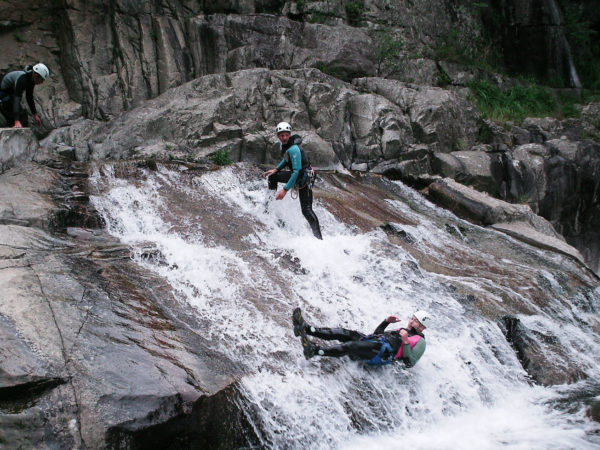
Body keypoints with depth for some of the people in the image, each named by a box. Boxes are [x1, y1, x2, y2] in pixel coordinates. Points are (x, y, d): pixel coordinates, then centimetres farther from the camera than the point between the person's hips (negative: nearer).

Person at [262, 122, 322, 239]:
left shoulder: (293, 149, -31)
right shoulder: (284, 145, 0)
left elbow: (297, 171, -35)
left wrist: (285, 190, -36)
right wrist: (276, 169, 9)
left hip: (304, 178, -10)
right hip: (295, 174, 10)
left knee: (306, 210, -11)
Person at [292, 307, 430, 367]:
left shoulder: (419, 341, 9)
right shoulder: (402, 330, 34)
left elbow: (410, 363, -7)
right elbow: (377, 334, 35)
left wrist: (405, 342, -15)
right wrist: (386, 322, 21)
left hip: (381, 354, -8)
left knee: (352, 346, -32)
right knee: (344, 333, -10)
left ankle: (315, 350, -48)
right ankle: (305, 328, -23)